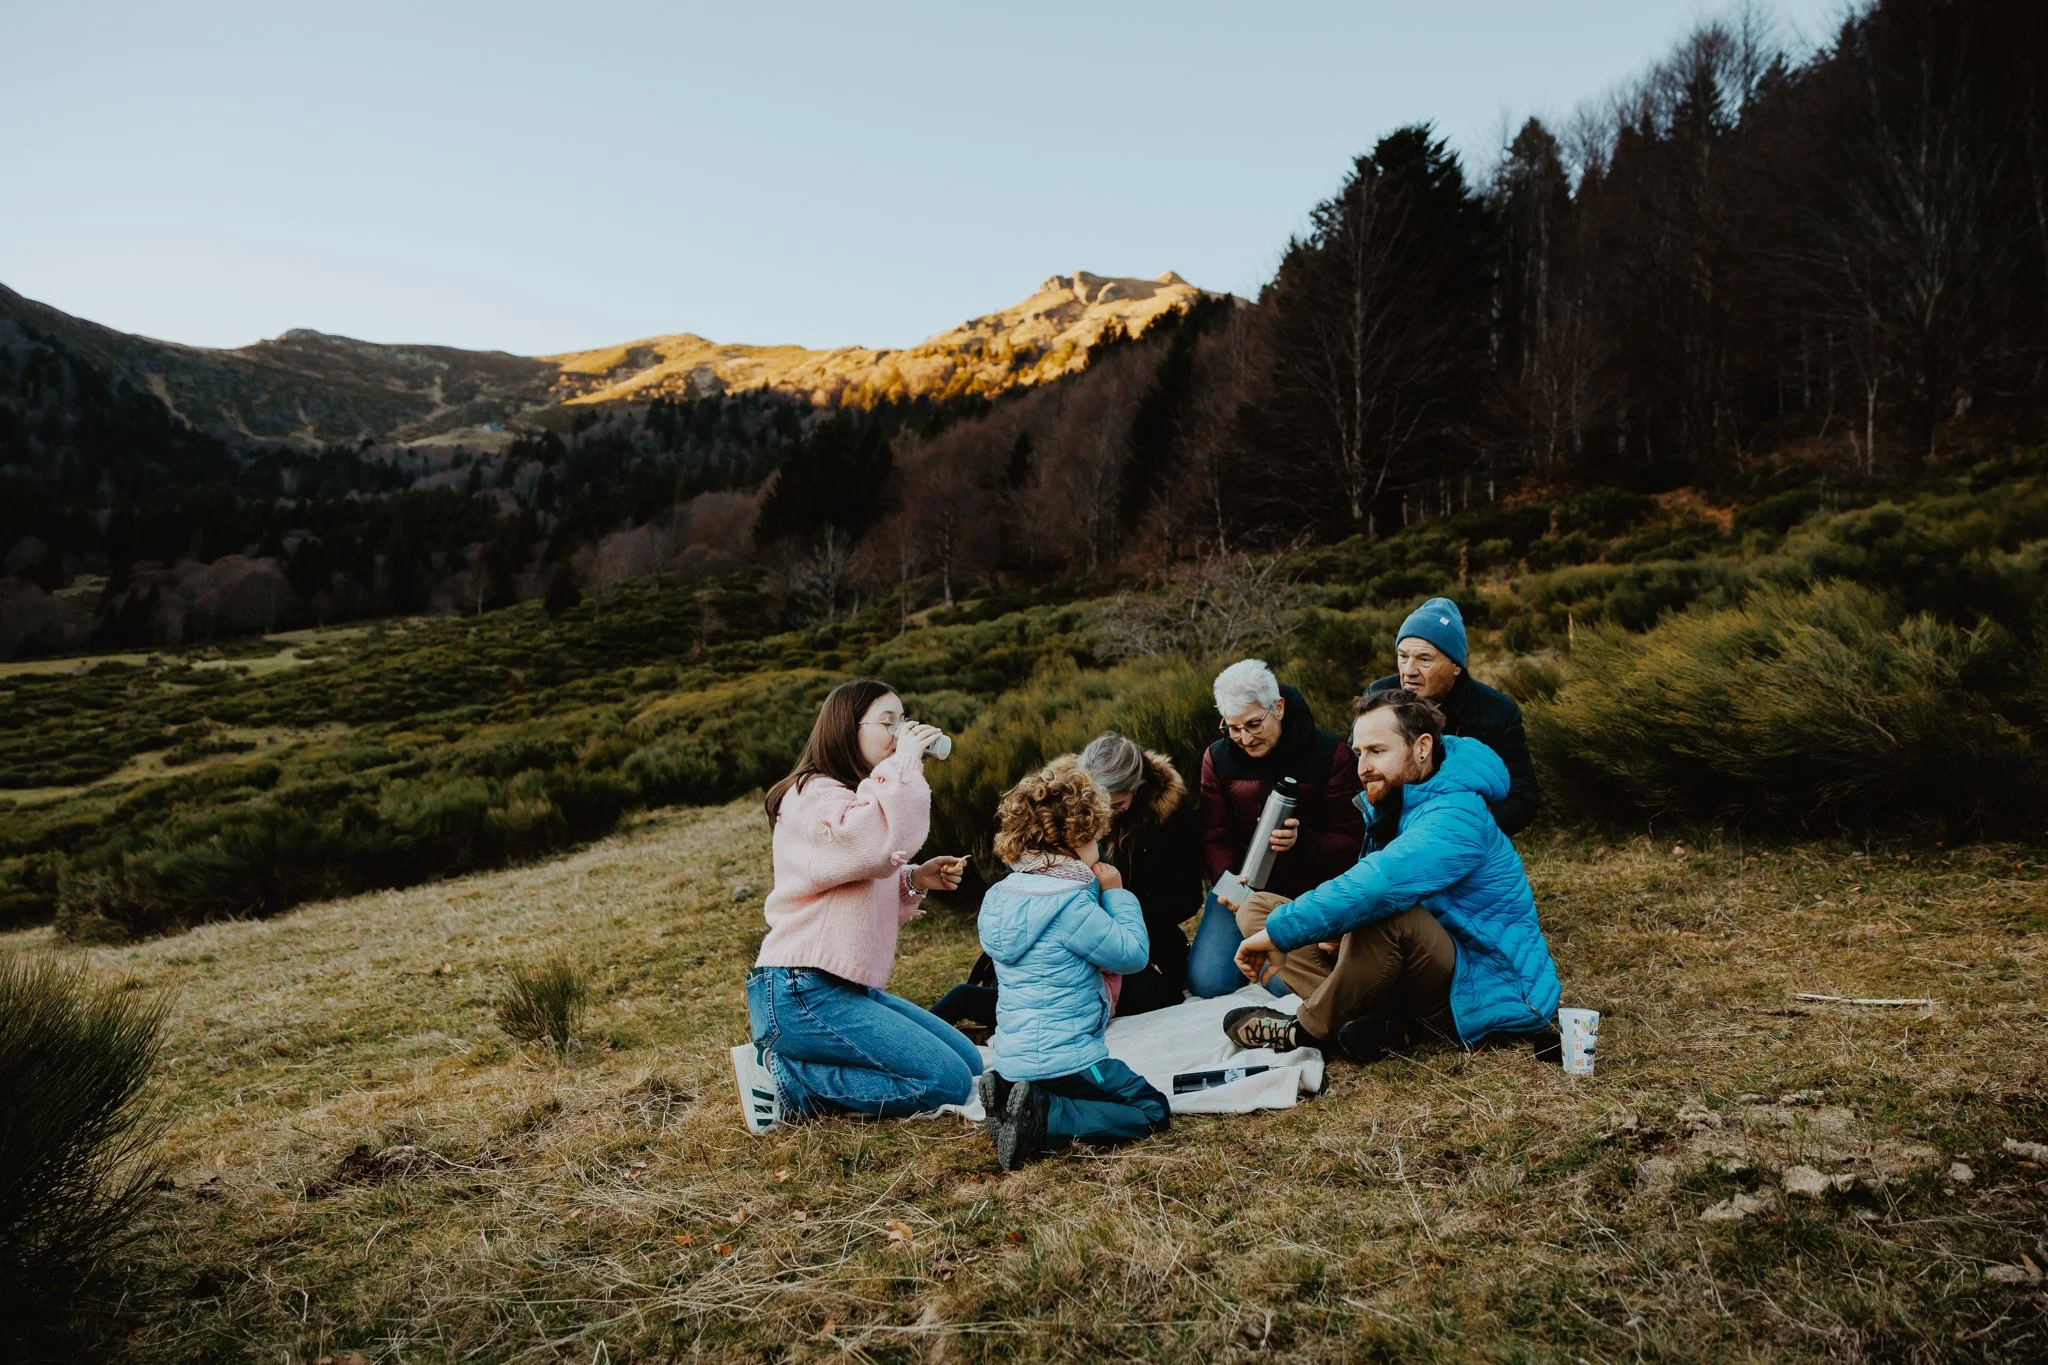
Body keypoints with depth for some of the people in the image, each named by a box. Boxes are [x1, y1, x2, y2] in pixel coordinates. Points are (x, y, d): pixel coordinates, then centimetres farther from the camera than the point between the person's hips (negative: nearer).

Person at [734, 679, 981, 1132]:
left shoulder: (861, 800, 19)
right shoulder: (813, 795, -13)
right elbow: (881, 844, -35)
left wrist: (915, 880, 3)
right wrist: (906, 762, -22)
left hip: (848, 988, 10)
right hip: (799, 993, -10)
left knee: (970, 1062, 10)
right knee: (948, 1082, -15)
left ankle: (795, 1067, 7)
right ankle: (784, 1080, -8)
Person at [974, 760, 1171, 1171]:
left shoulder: (1002, 894, 6)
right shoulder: (1071, 902, -19)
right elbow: (1132, 953, -11)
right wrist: (1116, 894, -1)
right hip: (1066, 1059, -8)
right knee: (1152, 1111, 7)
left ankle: (1010, 1098, 4)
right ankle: (1045, 1120, -11)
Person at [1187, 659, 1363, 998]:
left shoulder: (1330, 754, -10)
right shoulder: (1217, 757, -1)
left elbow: (1352, 842, -9)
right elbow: (1214, 839, -2)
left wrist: (1301, 841, -30)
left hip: (1307, 890, -2)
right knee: (1207, 981, -13)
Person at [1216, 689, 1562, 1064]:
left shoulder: (1455, 819, -23)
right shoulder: (1394, 804, 6)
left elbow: (1378, 883, -39)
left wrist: (1278, 932, -35)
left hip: (1489, 990, -9)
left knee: (1382, 915, -40)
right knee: (1257, 909, 2)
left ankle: (1307, 1030, -14)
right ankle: (1390, 1022, -15)